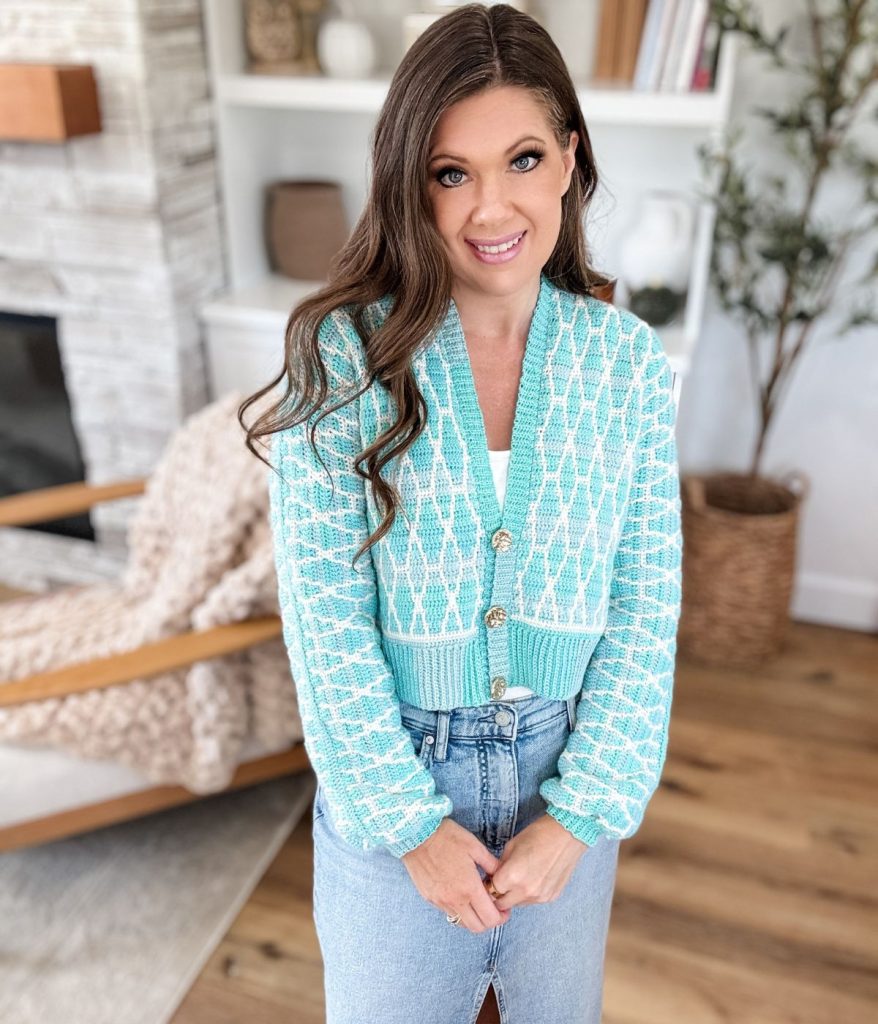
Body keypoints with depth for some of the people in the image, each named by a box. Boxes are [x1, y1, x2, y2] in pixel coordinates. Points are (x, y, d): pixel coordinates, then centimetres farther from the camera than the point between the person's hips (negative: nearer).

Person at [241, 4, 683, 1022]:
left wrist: (581, 812, -9)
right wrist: (409, 820, -12)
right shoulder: (341, 355, -15)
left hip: (567, 776, 2)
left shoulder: (628, 361, -8)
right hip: (389, 777, -1)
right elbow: (324, 614, -14)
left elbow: (647, 606, -6)